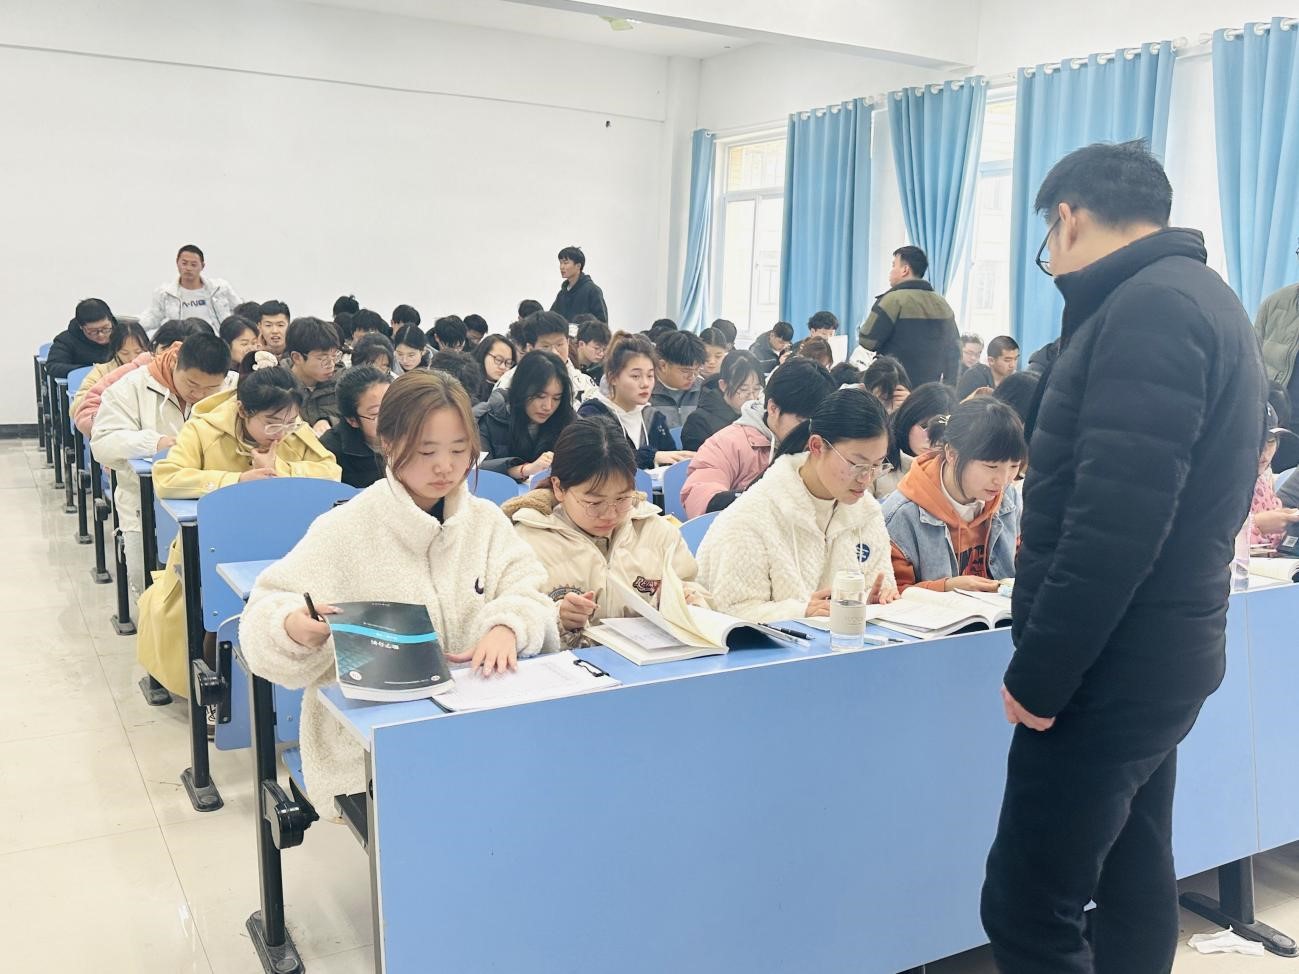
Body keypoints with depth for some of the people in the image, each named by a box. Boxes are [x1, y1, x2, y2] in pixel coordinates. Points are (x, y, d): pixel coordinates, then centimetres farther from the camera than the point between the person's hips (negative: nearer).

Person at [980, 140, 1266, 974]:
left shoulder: (1148, 309, -19)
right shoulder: (1197, 299, 15)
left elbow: (1116, 520, -27)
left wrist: (1039, 671, -19)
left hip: (1113, 663, -10)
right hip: (1149, 653, 11)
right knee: (1132, 879, 19)